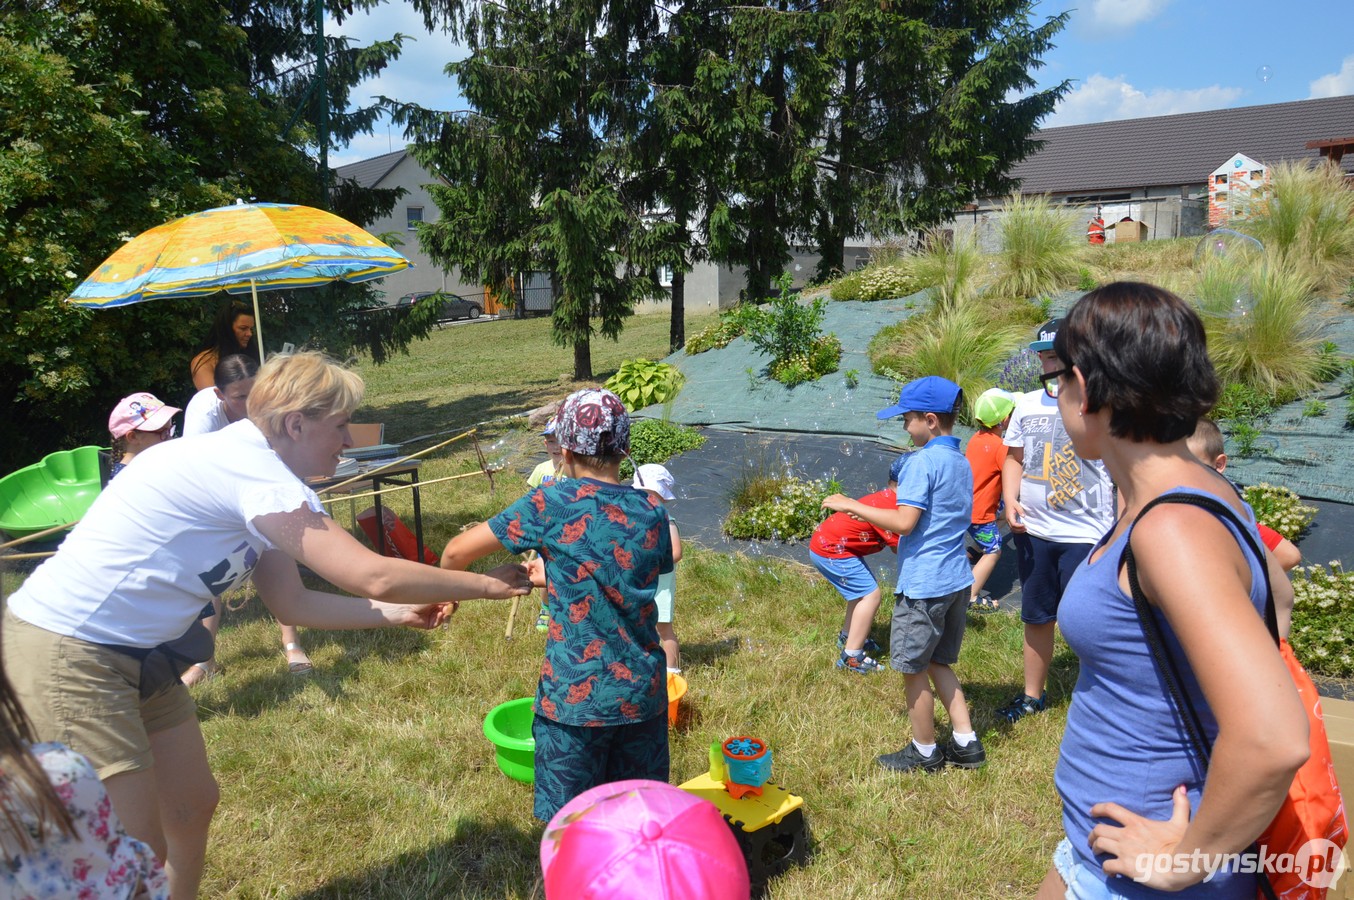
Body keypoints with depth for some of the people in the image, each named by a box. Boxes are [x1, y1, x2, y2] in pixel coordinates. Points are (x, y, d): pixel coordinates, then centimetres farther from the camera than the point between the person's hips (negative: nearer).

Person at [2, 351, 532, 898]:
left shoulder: (251, 480, 6)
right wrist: (486, 585, -15)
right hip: (68, 654, -10)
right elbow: (372, 576, -26)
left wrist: (402, 613, 7)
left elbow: (292, 604, 10)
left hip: (135, 652, 10)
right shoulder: (249, 468, -23)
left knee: (193, 804, 17)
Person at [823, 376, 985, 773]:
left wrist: (851, 505, -14)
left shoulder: (922, 461, -16)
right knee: (937, 664, 21)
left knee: (913, 669, 8)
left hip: (923, 586, -9)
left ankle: (924, 752, 22)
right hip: (958, 580, 9)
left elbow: (904, 522, -23)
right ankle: (965, 744, 25)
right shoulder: (962, 462, 11)